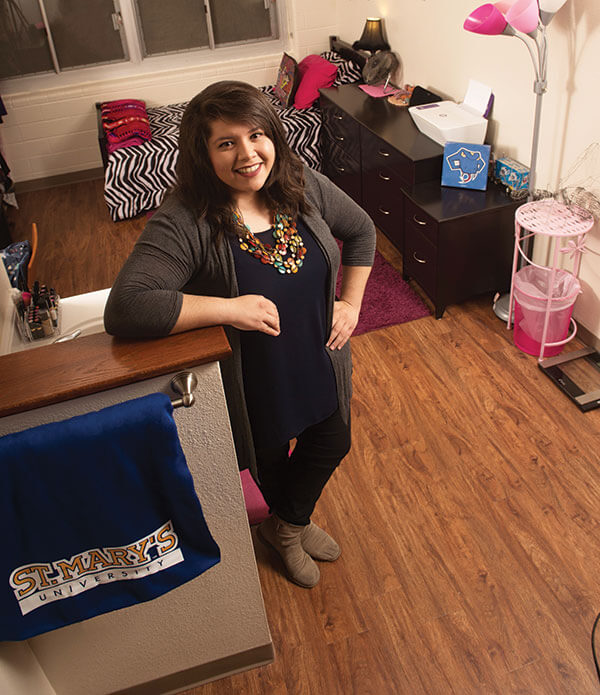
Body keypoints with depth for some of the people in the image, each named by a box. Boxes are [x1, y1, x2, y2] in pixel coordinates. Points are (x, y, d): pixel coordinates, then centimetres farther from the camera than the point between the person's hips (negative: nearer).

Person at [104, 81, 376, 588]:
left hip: (320, 361, 5)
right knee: (271, 458, 23)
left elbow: (361, 231, 7)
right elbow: (123, 309, -38)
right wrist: (229, 308, -37)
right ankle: (289, 522, 61)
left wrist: (351, 302, -2)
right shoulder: (184, 223, -28)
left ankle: (288, 526, 55)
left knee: (331, 445, 23)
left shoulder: (303, 186, -11)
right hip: (254, 381, -5)